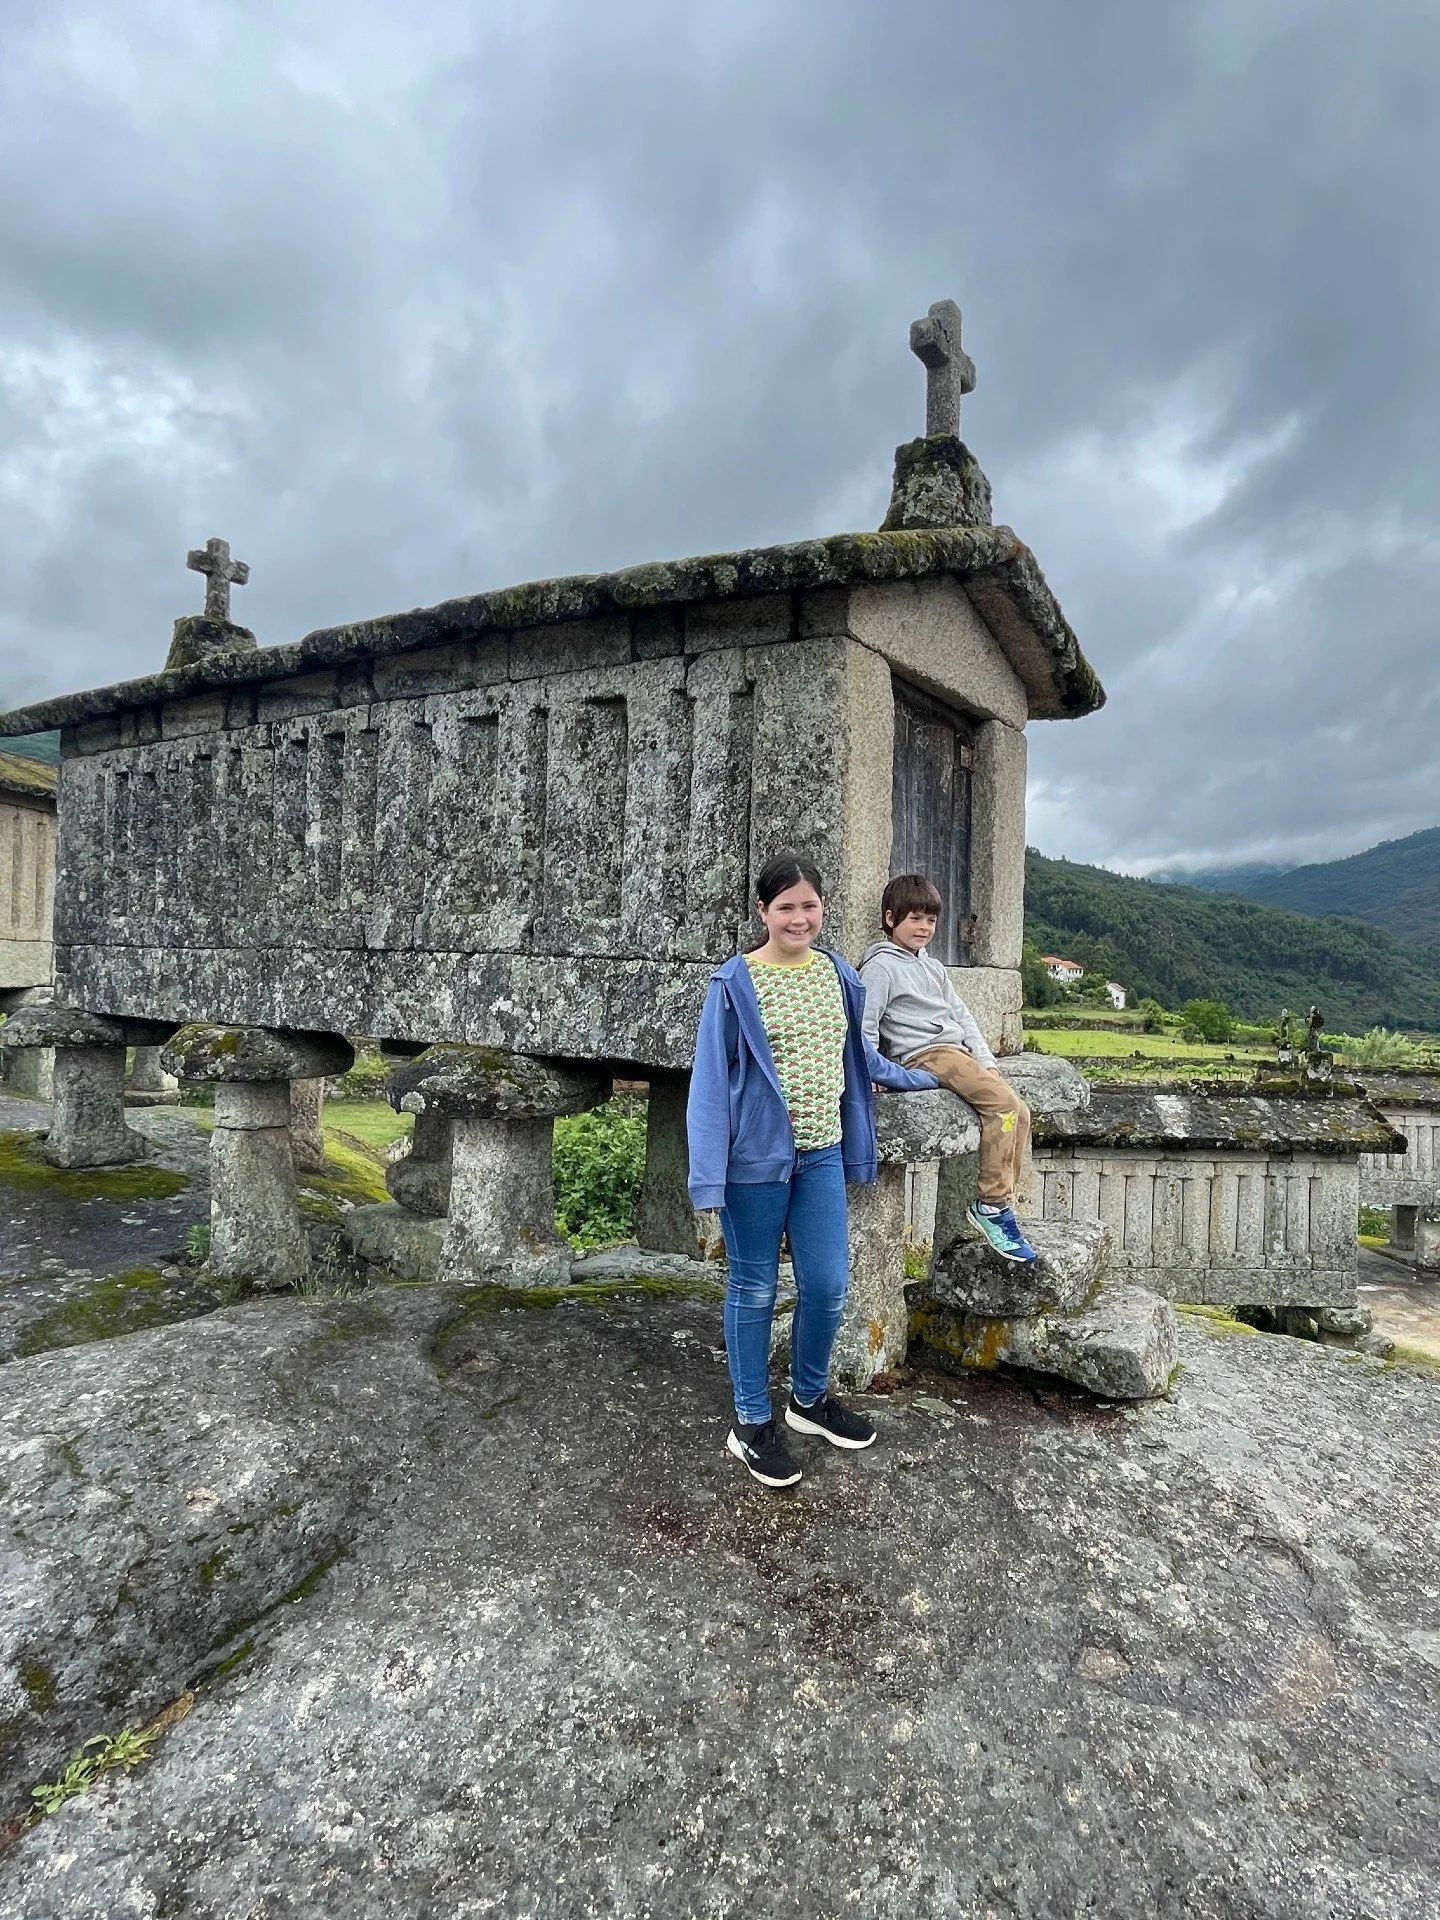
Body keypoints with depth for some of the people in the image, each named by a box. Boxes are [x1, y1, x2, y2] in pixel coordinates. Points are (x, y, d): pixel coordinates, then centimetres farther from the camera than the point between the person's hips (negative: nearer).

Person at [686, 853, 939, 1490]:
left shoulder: (837, 973, 6)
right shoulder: (736, 982, -10)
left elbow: (857, 1053, 21)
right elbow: (711, 1078, -10)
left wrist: (921, 1078, 30)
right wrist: (708, 1174, -15)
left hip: (821, 1152, 5)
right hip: (757, 1156, -5)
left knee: (827, 1285, 10)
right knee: (755, 1289, 9)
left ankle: (809, 1398, 36)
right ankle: (751, 1422, 27)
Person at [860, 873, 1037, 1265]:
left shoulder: (932, 967, 23)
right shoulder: (881, 965, -2)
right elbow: (865, 1025, -9)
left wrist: (986, 1060, 11)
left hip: (958, 1050, 9)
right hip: (926, 1055, -8)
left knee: (1021, 1112, -5)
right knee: (1003, 1102, -23)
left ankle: (1001, 1203, 1)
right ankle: (992, 1204, -15)